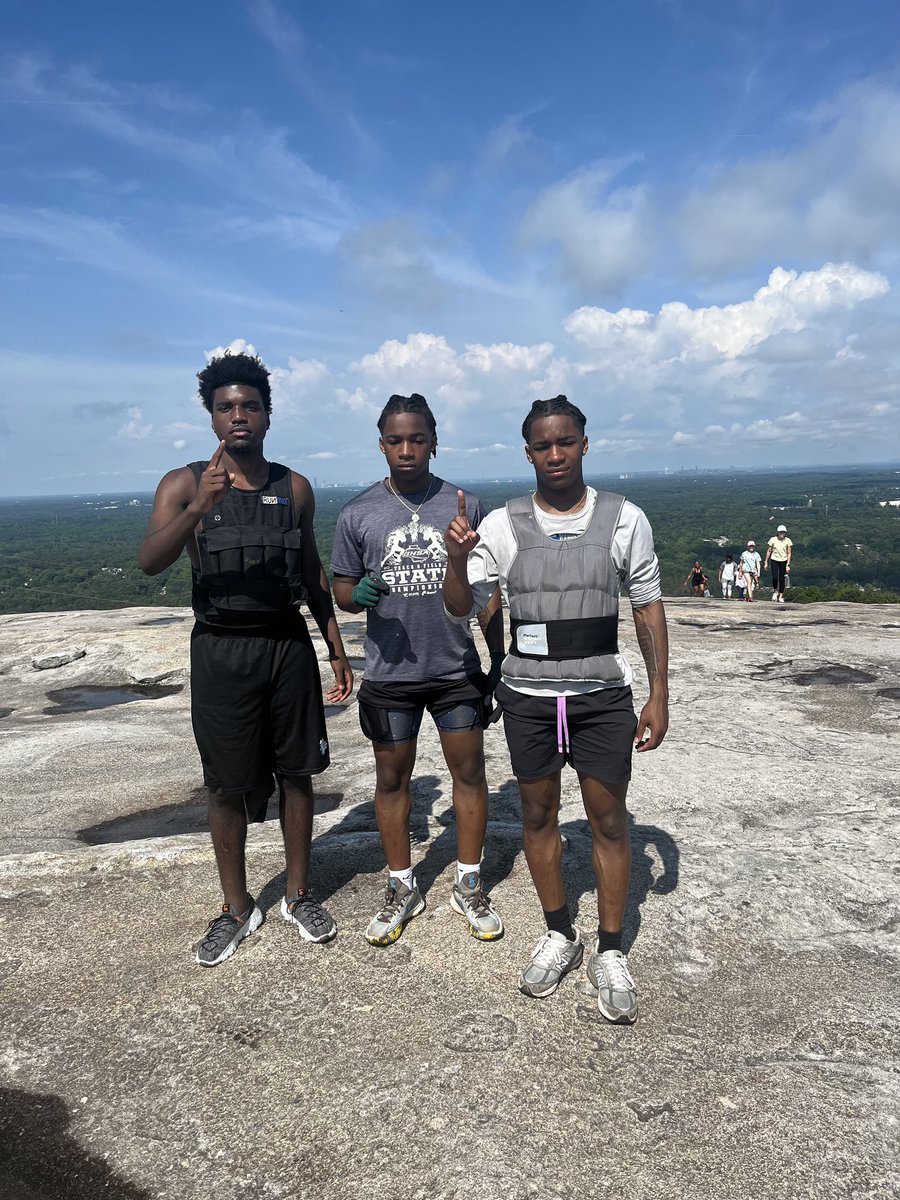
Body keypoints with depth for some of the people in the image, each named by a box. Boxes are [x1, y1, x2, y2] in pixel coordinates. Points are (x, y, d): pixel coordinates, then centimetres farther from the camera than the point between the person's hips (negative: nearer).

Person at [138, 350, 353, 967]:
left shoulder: (295, 487, 6)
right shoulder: (184, 484, -2)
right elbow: (150, 561, -17)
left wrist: (337, 649, 12)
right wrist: (197, 510, -35)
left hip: (289, 644, 2)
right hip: (221, 649, -2)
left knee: (296, 774, 10)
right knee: (228, 787, 7)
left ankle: (299, 895, 29)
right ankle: (237, 909, 26)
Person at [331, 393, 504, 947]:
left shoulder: (465, 505, 0)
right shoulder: (358, 514, -1)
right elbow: (342, 588, 6)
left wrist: (499, 657, 5)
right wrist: (359, 594, -18)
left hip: (459, 670, 0)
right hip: (390, 673, 0)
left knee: (469, 772, 8)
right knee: (392, 778, 11)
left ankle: (469, 886, 28)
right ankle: (403, 889, 30)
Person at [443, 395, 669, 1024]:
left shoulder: (625, 519, -3)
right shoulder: (501, 525, -1)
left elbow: (649, 608, 1)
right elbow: (462, 609, 0)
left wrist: (659, 697, -1)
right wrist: (458, 559, -21)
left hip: (603, 694, -1)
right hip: (528, 695, 1)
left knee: (609, 820, 6)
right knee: (539, 815, 12)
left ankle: (610, 952, 25)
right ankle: (559, 935, 33)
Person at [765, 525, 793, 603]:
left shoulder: (788, 541, -5)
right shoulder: (773, 540, -5)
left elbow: (789, 553, -5)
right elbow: (768, 551, 4)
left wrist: (788, 565, -11)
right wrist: (766, 562, 5)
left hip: (784, 561, 0)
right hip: (774, 560, 0)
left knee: (782, 579, 0)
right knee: (775, 577, -16)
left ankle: (780, 597, 9)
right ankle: (775, 591, 13)